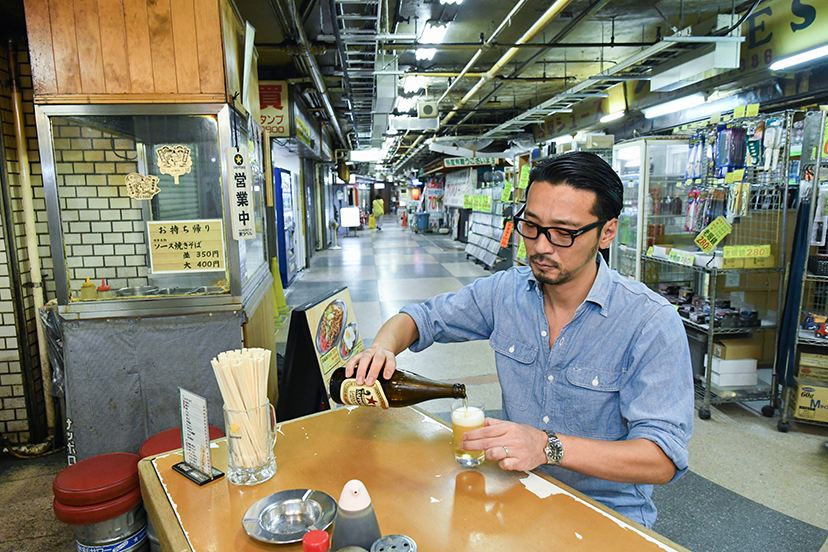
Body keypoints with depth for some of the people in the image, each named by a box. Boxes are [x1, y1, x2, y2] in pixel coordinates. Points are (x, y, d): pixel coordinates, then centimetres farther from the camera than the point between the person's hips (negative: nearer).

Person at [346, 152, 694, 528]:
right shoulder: (505, 291, -5)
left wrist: (548, 447, -35)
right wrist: (383, 347, -17)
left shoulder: (652, 323, -18)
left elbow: (663, 458, -21)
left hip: (606, 513, -1)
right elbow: (421, 317, 6)